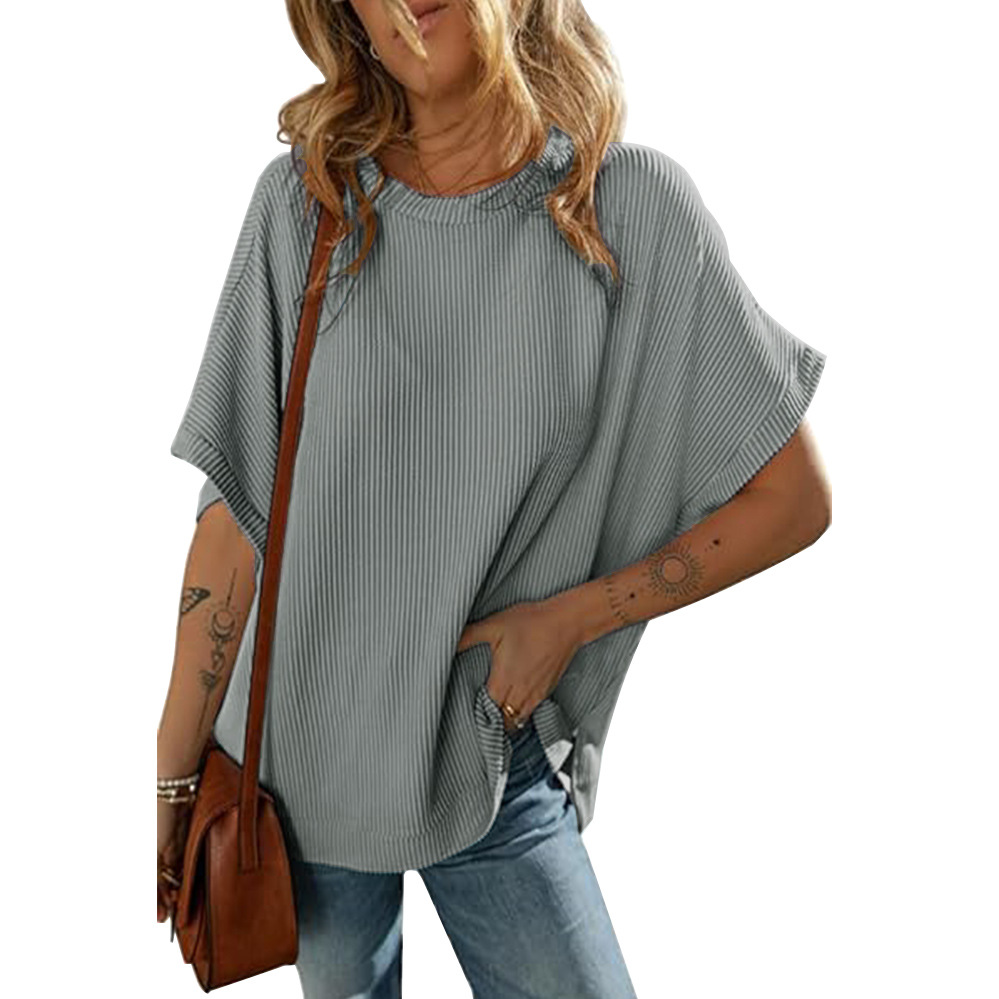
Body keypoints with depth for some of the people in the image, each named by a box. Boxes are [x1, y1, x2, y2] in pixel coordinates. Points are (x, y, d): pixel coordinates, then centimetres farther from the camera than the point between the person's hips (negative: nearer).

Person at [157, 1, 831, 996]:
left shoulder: (633, 203, -9)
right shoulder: (304, 198, -6)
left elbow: (793, 500, -4)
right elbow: (236, 508, -5)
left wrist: (567, 618, -10)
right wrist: (172, 772, -4)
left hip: (493, 766, -1)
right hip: (297, 750, 1)